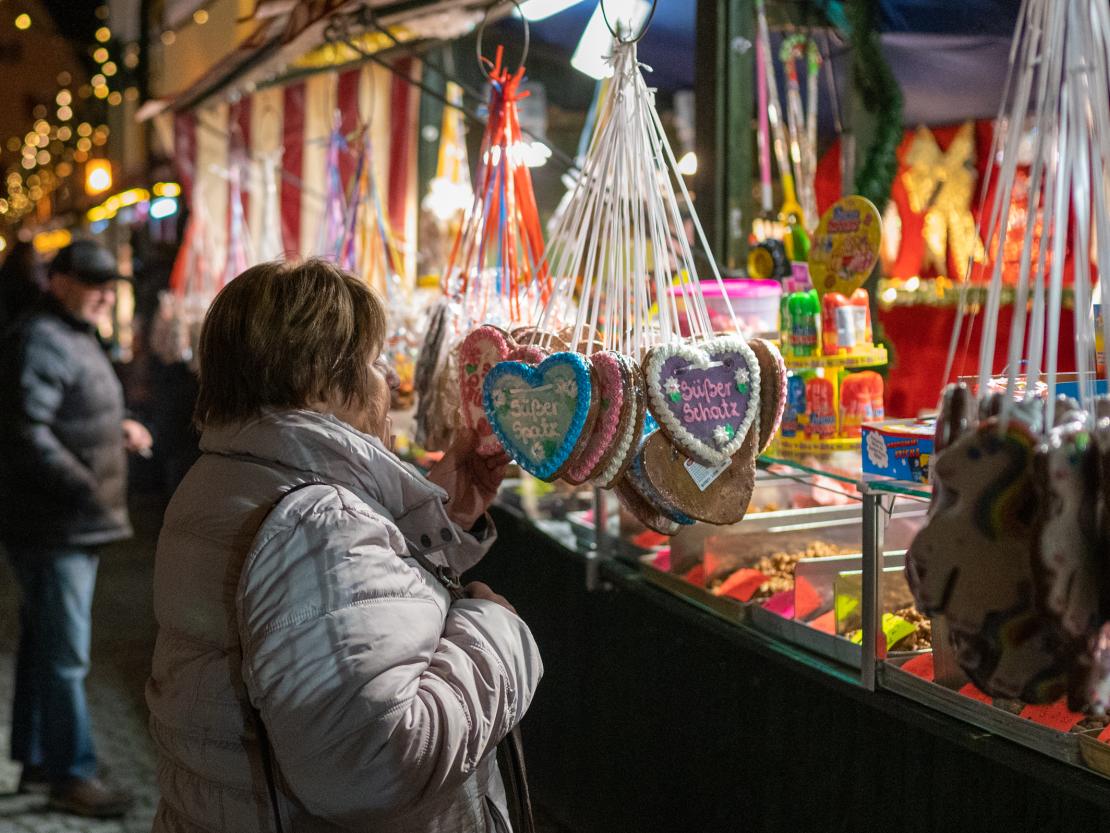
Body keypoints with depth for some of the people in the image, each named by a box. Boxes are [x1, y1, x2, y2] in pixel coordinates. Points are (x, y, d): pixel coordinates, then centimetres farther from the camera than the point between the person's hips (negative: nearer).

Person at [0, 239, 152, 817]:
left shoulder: (77, 337, 18)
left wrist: (117, 428, 10)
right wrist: (89, 490, -26)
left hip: (76, 525, 10)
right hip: (51, 527, -10)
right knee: (63, 653, -4)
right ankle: (71, 773, 4)